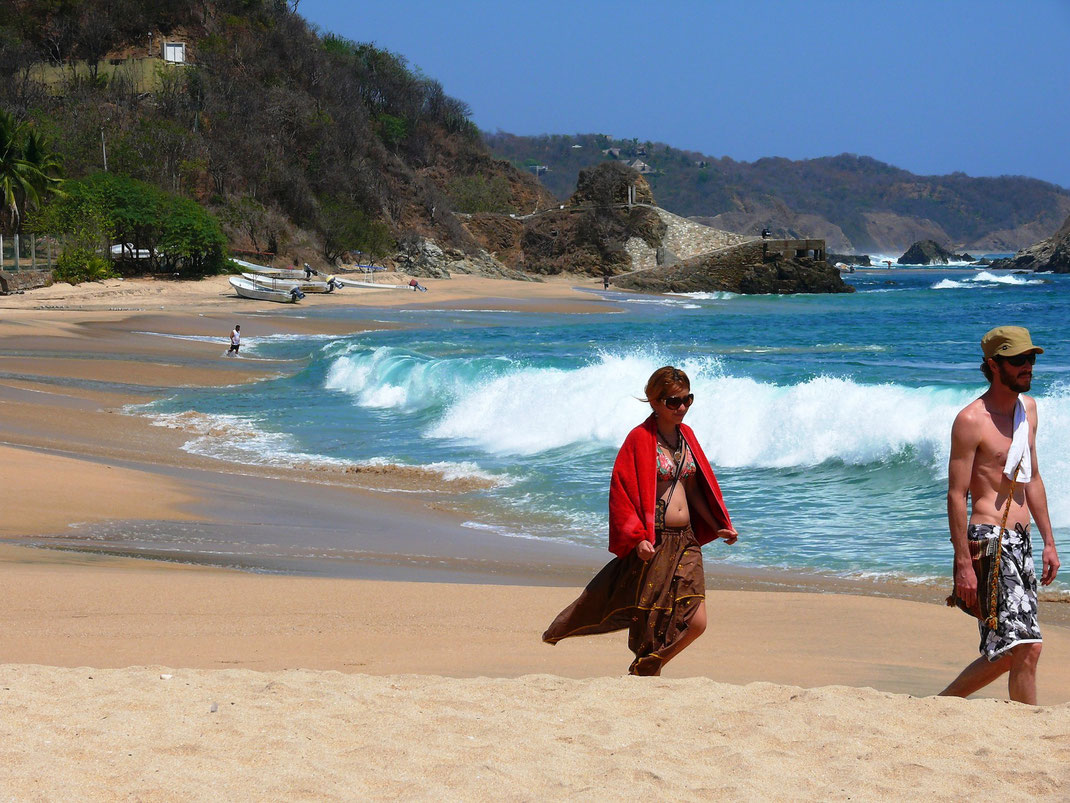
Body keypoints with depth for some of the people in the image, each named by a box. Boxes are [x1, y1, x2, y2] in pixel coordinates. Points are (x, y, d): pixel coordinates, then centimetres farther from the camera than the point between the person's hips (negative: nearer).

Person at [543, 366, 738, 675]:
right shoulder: (640, 438, -8)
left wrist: (719, 527, 16)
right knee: (649, 622, -3)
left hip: (686, 541, 6)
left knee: (696, 623, -1)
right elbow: (621, 490, -12)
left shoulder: (686, 435, 13)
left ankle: (645, 672, 18)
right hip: (652, 543, -6)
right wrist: (637, 538, -21)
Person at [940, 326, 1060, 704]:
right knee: (1026, 646, -14)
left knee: (1009, 651, 9)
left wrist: (1048, 541, 19)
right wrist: (963, 563, -17)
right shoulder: (971, 420, -11)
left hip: (1021, 541, 9)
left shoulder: (1027, 407, 14)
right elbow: (956, 495, -13)